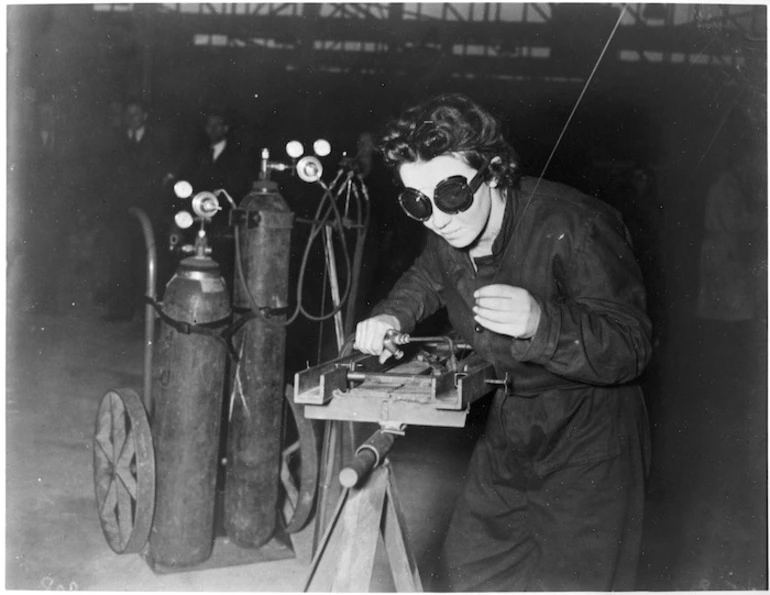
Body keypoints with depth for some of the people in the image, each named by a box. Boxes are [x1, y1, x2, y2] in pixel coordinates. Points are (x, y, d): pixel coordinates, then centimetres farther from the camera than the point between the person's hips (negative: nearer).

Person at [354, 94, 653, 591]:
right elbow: (425, 280, 19)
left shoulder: (572, 226, -26)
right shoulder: (449, 233, -5)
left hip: (588, 442, -6)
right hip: (509, 433, 6)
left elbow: (632, 350, -27)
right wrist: (390, 317, -2)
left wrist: (541, 323, -44)